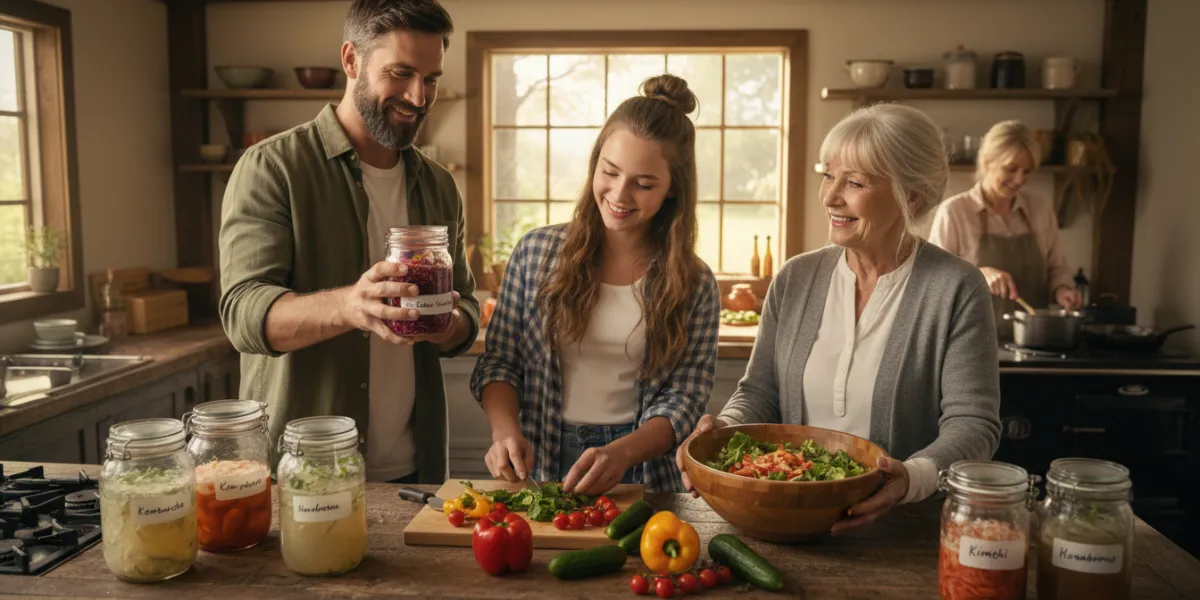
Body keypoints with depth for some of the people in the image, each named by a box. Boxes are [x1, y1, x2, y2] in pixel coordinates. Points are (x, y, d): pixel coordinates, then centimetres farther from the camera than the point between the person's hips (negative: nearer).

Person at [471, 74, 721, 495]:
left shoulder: (694, 286, 2)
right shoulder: (537, 252, 4)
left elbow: (683, 399, -2)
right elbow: (498, 362, 7)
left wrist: (621, 454, -18)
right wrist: (505, 429, -10)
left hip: (638, 475, 0)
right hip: (537, 467, 1)